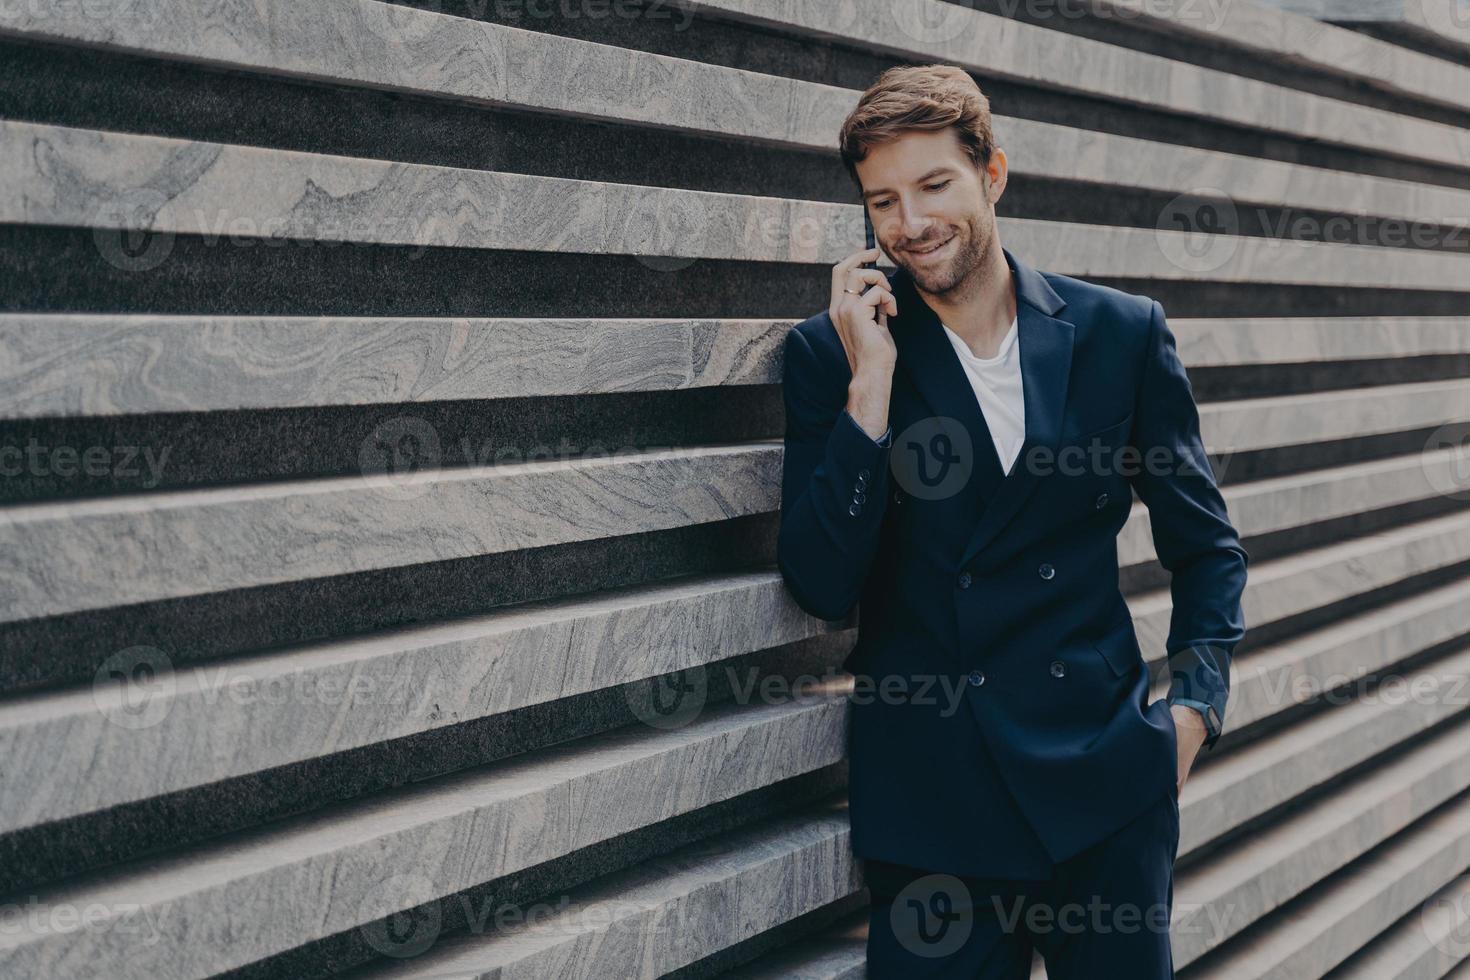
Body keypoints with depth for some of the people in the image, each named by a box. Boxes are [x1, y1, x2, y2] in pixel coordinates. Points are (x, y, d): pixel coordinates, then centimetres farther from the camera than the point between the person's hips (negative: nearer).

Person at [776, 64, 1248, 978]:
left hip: (1108, 778, 1)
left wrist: (1196, 705, -1)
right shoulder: (831, 354, -1)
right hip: (931, 795, -1)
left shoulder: (1124, 334, 3)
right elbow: (821, 588, -10)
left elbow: (1206, 547, 12)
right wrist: (871, 386, -16)